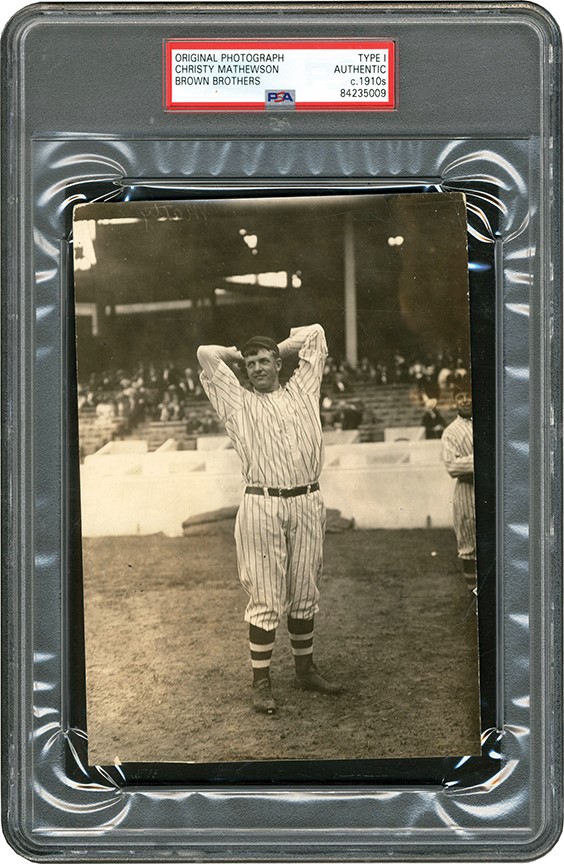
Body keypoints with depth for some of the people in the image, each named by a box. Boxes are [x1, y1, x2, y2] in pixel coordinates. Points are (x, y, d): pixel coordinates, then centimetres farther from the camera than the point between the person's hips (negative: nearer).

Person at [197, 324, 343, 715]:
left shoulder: (302, 390, 16)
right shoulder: (238, 401, 9)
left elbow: (315, 333, 21)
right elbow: (206, 354, 5)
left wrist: (278, 349, 25)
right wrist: (239, 356, 20)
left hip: (308, 503, 3)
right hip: (262, 505, -3)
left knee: (305, 594, 12)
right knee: (266, 598, -3)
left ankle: (305, 669, 25)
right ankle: (261, 682, 3)